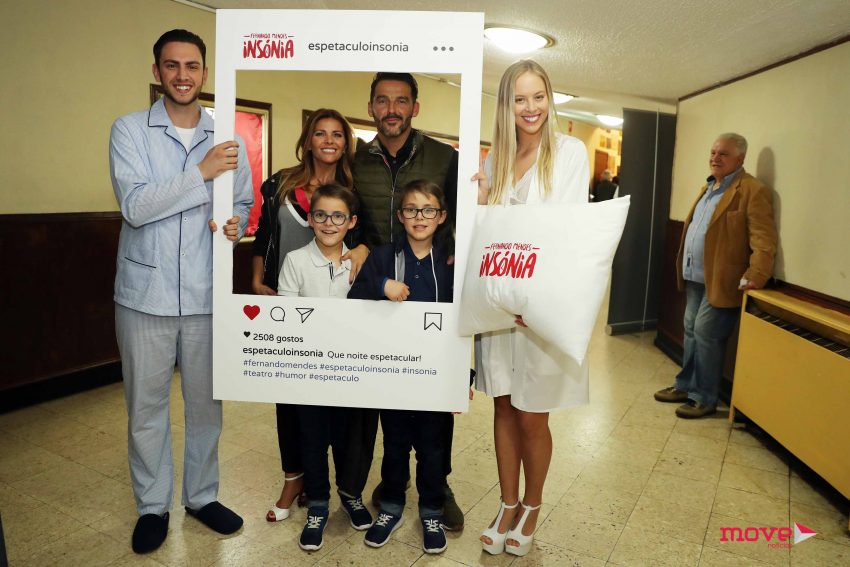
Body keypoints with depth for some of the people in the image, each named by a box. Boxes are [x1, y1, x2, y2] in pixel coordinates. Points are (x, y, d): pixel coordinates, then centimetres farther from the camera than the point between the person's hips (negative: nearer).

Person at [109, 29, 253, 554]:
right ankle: (153, 506, 27)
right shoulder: (130, 130, -1)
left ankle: (202, 495, 30)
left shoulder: (227, 139, 7)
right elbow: (135, 206, -13)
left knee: (207, 402, 11)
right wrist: (202, 172, -18)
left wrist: (236, 225, -10)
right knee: (146, 406, 8)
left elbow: (243, 204, 12)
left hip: (206, 294, 2)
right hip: (145, 293, -2)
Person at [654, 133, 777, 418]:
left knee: (706, 334, -4)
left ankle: (704, 398, 10)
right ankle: (685, 386, 29)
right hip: (695, 276, 8)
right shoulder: (708, 187, 16)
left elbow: (763, 239, -18)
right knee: (691, 330, 15)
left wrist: (755, 276, -27)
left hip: (719, 280, -8)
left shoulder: (753, 191, -12)